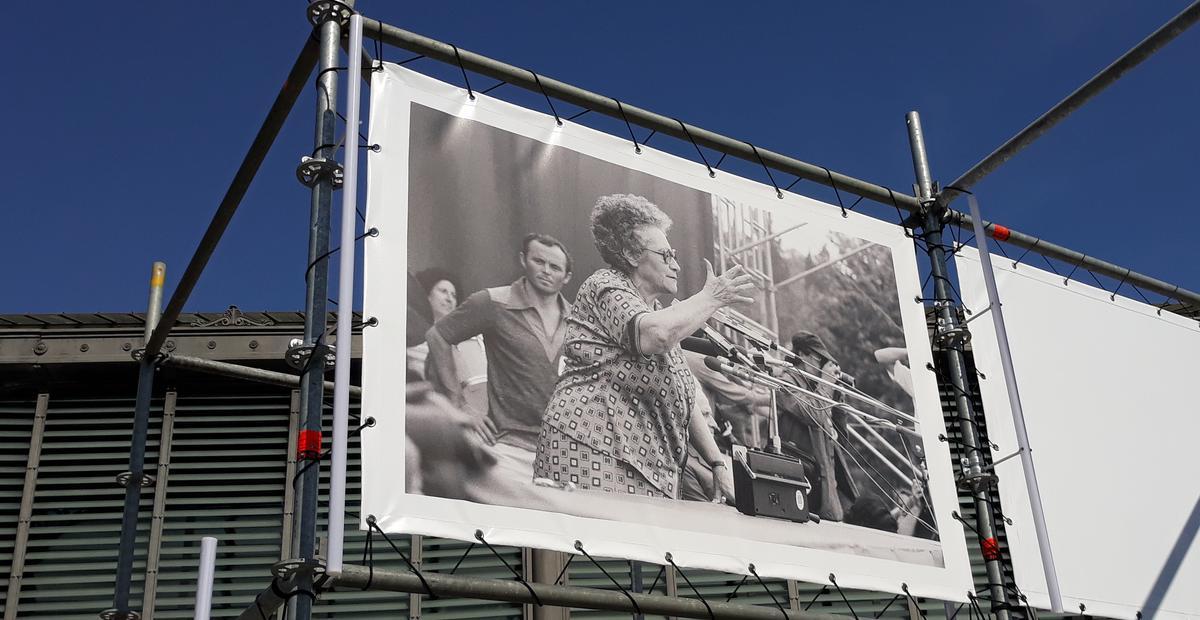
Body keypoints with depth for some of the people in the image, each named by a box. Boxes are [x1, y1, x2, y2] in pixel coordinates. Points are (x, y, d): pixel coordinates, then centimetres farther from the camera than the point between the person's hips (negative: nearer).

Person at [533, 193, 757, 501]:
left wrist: (718, 463, 18)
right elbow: (655, 335, -22)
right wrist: (710, 299, -7)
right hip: (594, 453, -9)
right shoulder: (605, 286, 0)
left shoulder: (658, 313, 27)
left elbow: (683, 402, 28)